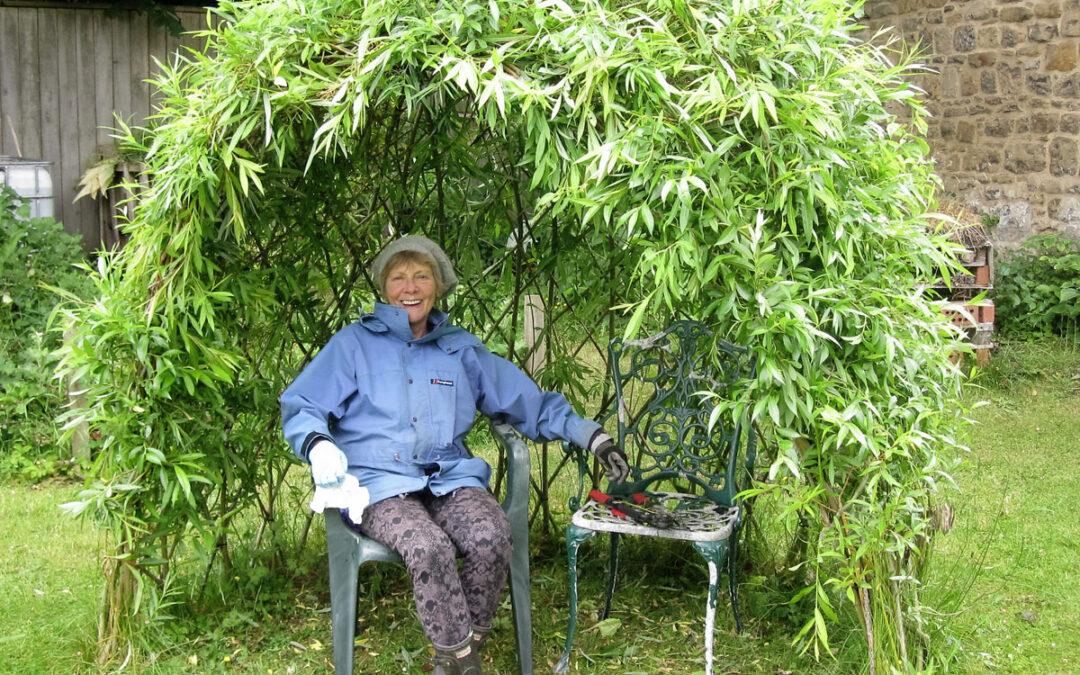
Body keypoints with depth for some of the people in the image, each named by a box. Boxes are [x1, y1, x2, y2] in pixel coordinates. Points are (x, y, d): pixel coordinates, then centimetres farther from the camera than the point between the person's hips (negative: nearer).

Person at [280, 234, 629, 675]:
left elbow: (531, 404, 22)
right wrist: (317, 445, -15)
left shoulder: (461, 350, 21)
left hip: (449, 478, 3)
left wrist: (593, 437, 12)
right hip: (380, 484, -2)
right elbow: (299, 407, 8)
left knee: (491, 537, -30)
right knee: (429, 547, -35)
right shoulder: (355, 344, 13)